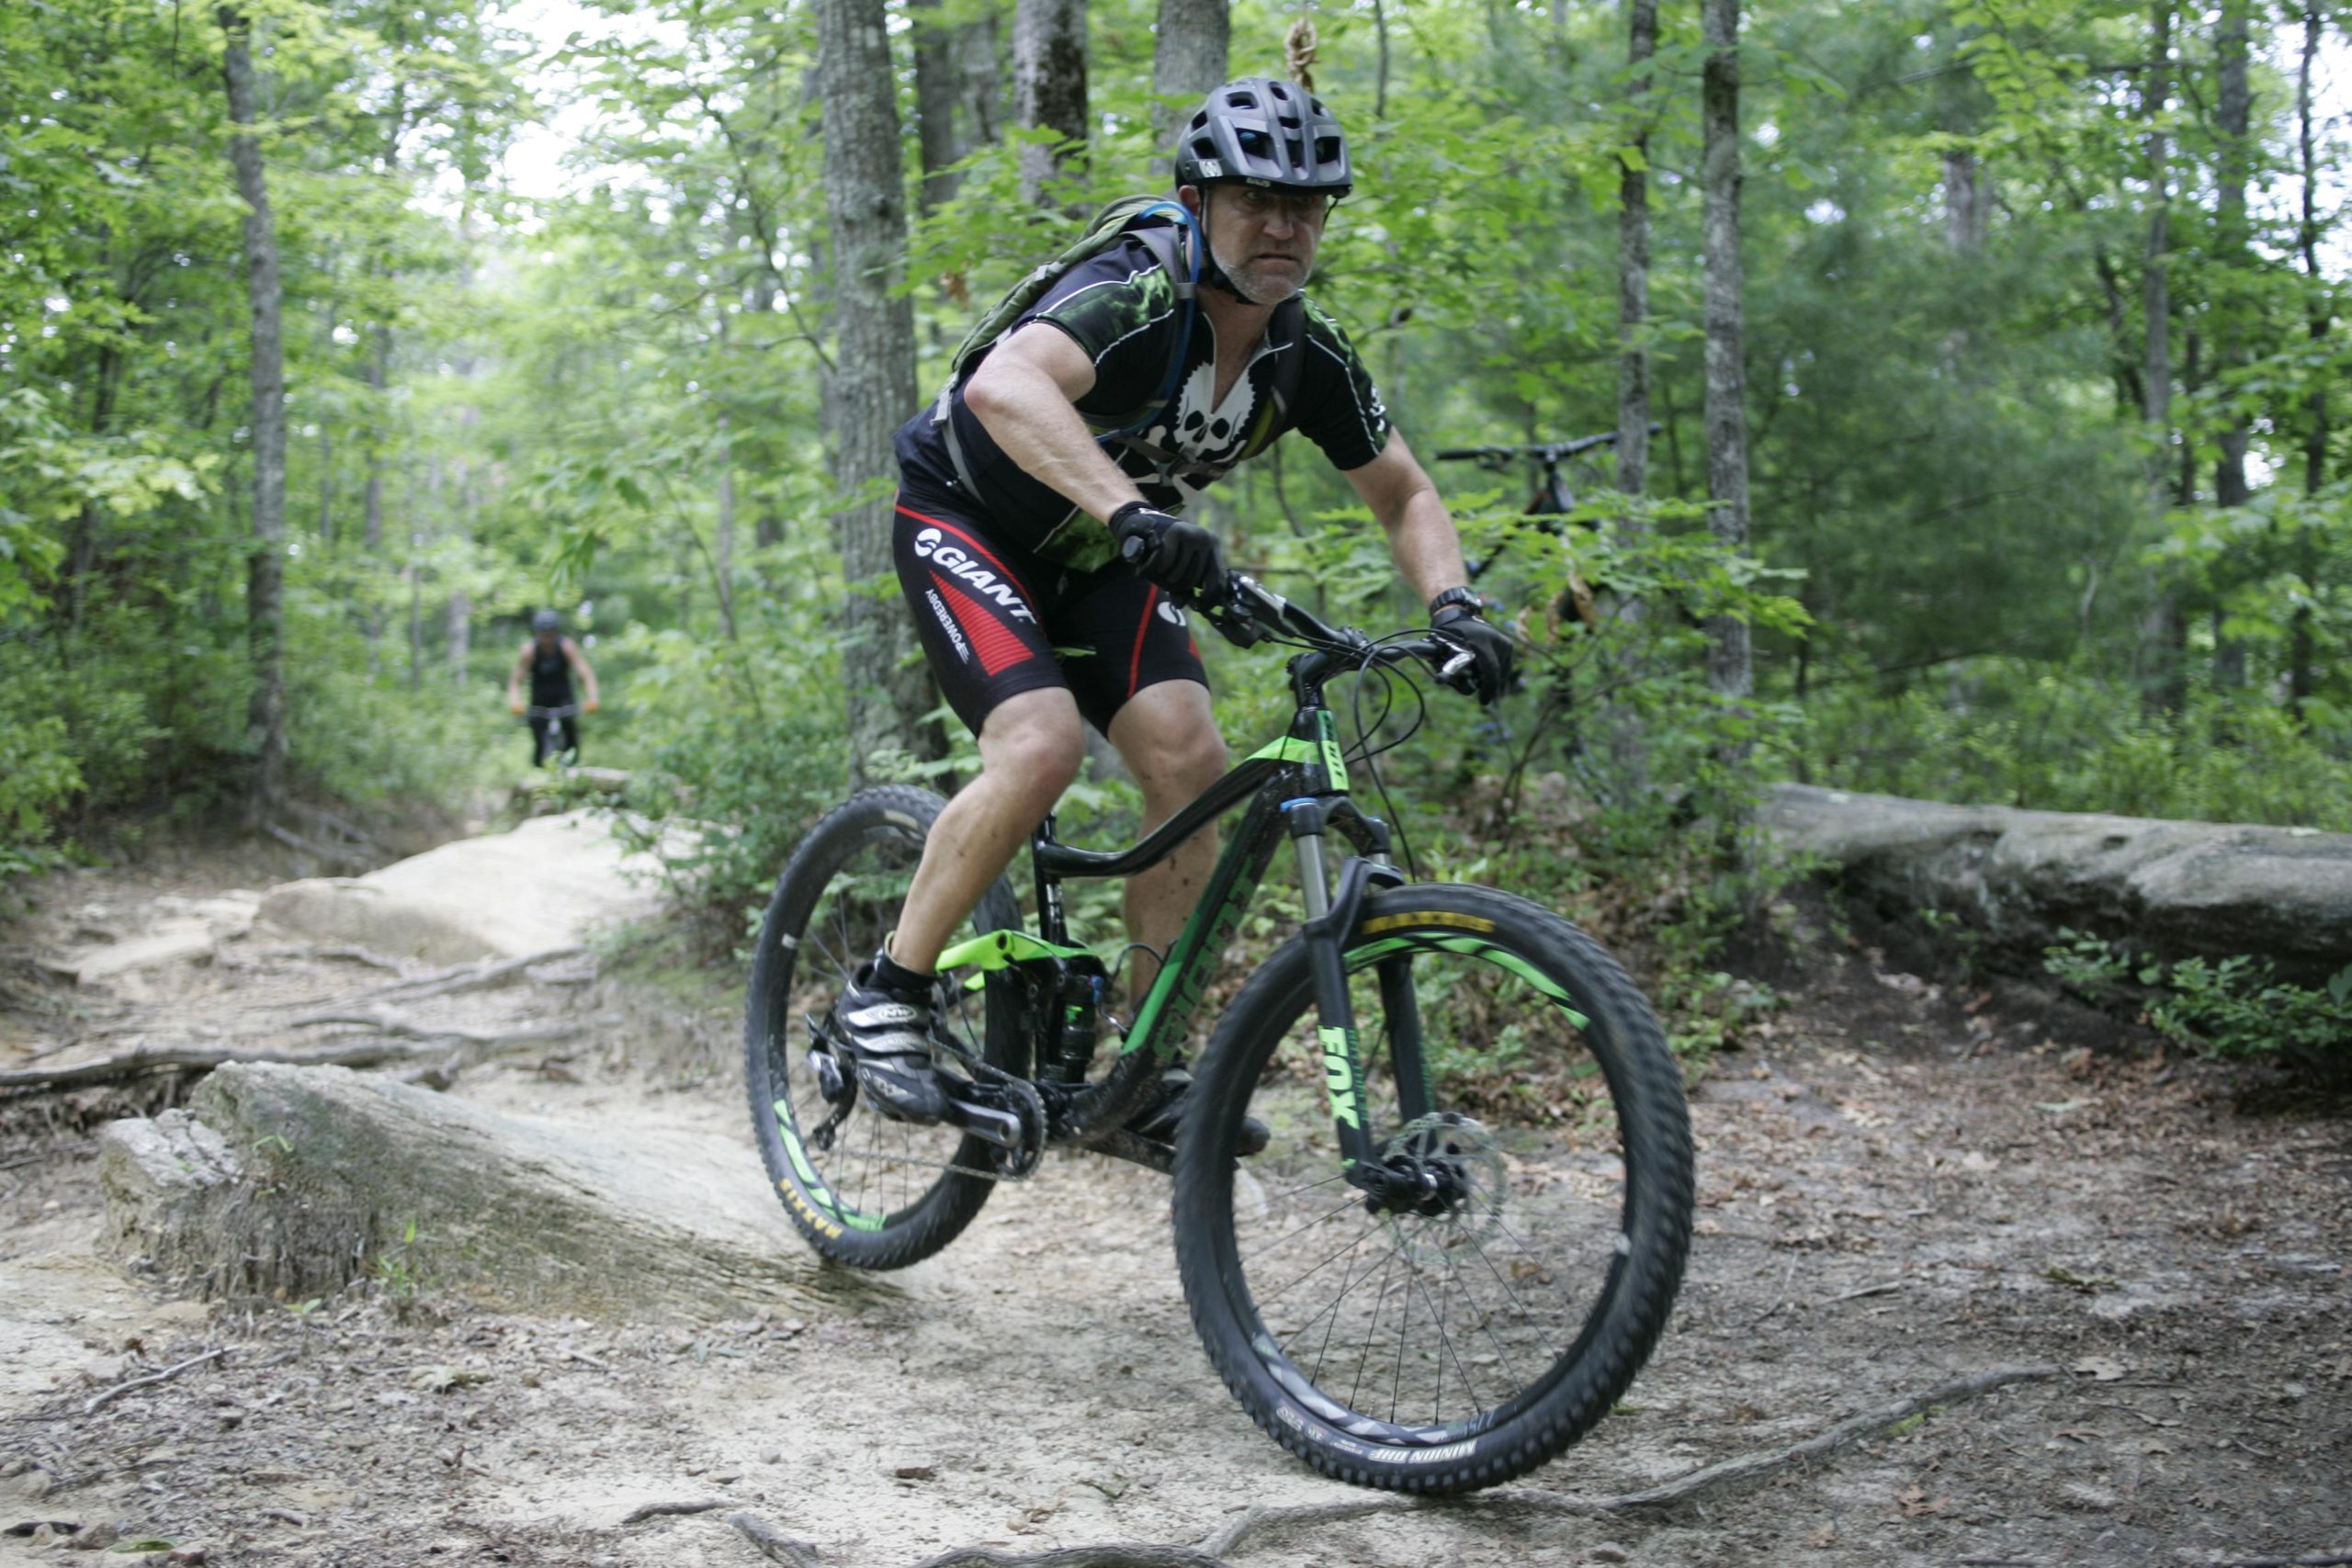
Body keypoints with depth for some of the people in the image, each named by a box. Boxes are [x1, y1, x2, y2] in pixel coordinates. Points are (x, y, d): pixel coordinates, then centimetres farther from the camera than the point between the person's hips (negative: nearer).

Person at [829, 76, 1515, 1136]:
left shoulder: (1308, 354, -11)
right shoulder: (1133, 296, -31)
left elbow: (1405, 496, 0)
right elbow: (1003, 386, -50)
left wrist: (1453, 606, -20)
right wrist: (1135, 513, -64)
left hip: (1097, 555, 6)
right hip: (967, 521, -6)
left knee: (1192, 765, -13)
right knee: (1043, 746, -28)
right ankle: (883, 998, -10)